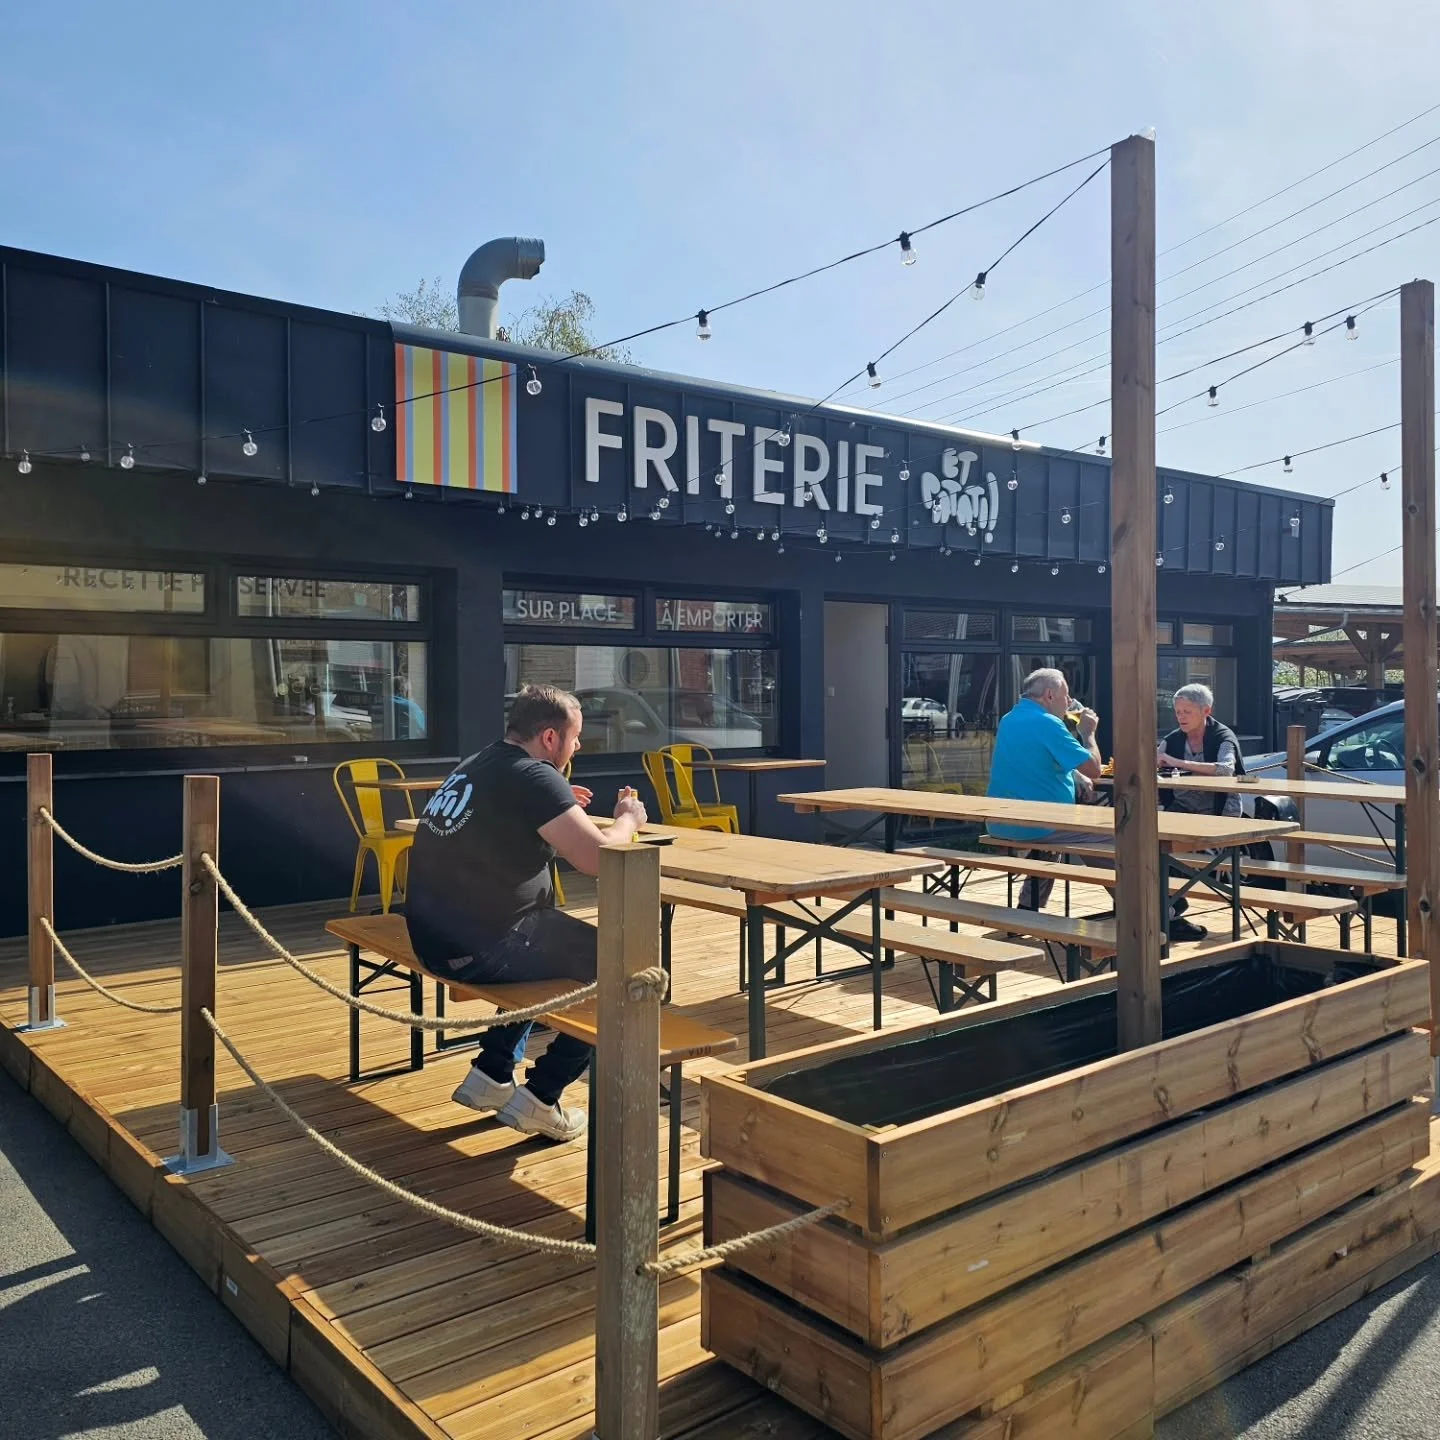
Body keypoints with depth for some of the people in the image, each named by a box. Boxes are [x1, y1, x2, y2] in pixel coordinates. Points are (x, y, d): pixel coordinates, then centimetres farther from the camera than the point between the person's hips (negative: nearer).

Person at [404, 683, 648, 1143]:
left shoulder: (475, 765, 12)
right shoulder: (533, 776, -14)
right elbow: (601, 858, -21)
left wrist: (555, 808, 21)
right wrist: (628, 819, 0)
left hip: (434, 935, 9)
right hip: (478, 947, -9)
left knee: (558, 938, 31)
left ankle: (493, 1073, 29)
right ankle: (539, 1096, 8)